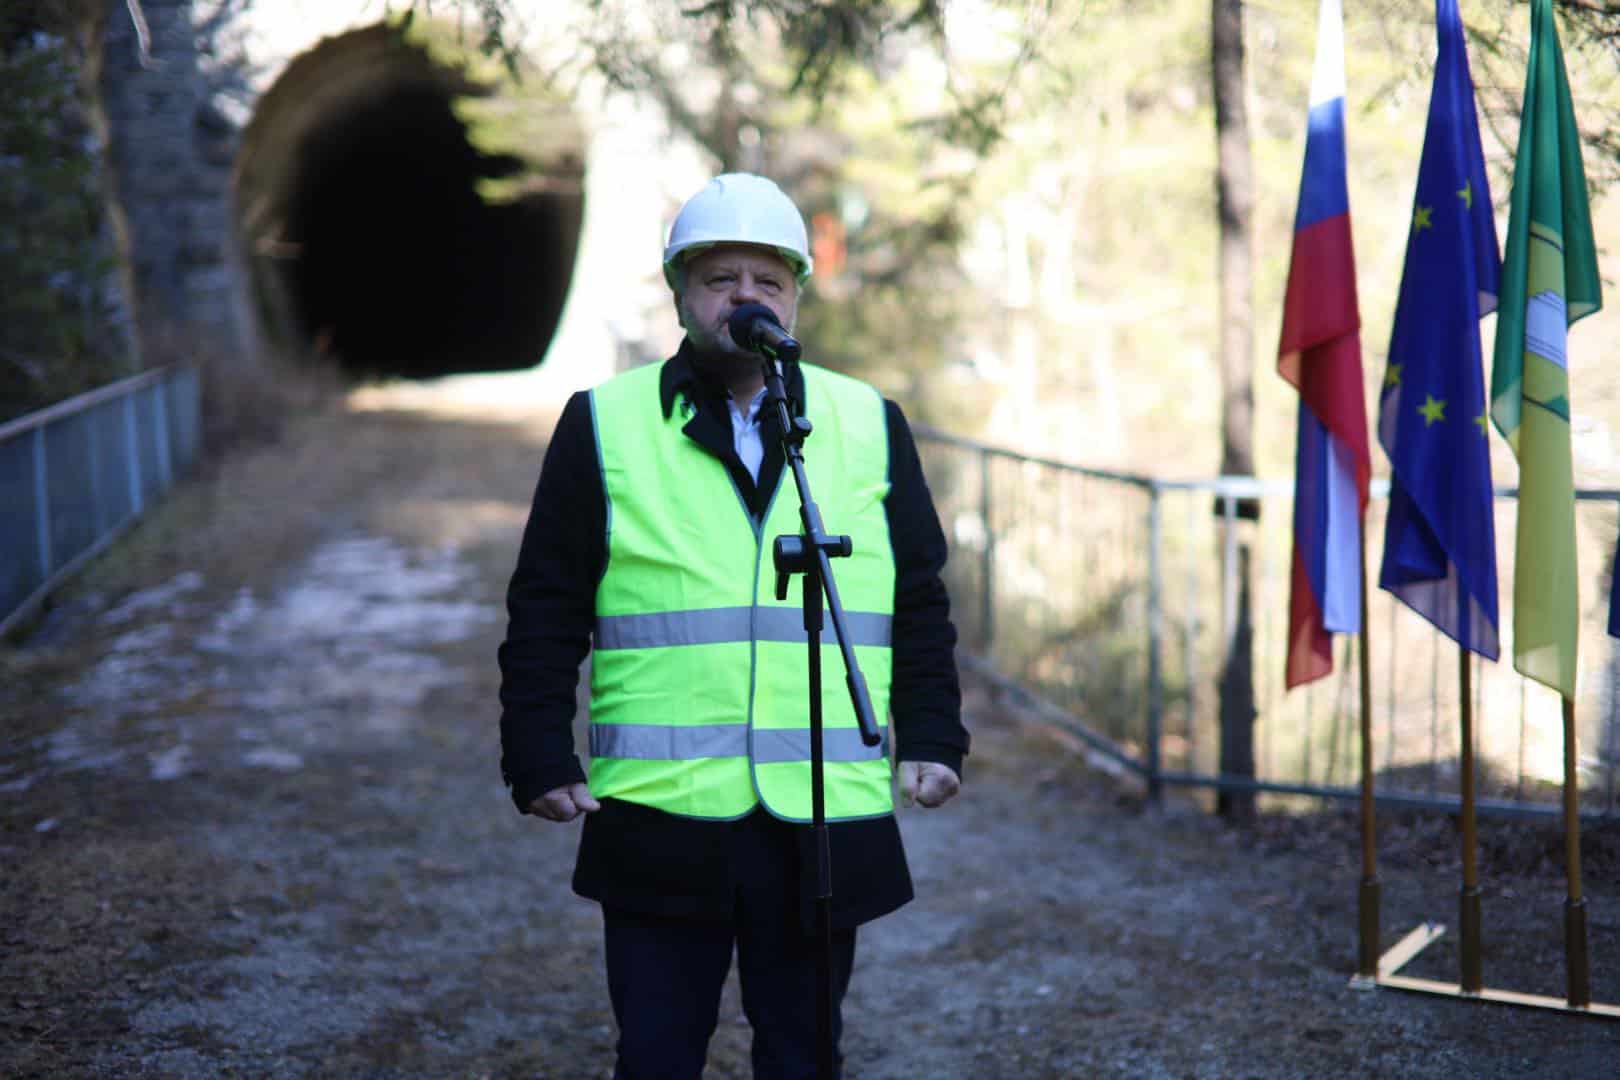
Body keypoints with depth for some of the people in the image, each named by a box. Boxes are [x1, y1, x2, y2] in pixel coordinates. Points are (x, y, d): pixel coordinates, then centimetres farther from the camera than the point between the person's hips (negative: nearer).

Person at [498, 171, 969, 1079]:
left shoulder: (872, 426, 10)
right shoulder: (603, 427, 5)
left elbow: (921, 603, 13)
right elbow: (547, 611, 5)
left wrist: (931, 739, 5)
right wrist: (541, 760, -1)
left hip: (825, 826, 2)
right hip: (661, 824, -1)